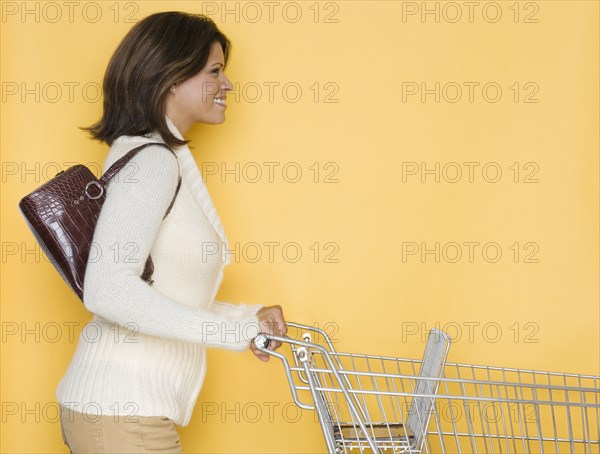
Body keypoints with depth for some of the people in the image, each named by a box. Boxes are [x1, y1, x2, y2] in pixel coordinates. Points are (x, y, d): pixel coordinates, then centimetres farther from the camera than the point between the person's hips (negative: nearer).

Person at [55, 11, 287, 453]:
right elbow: (107, 289, -25)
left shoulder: (166, 158, 16)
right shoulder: (151, 160, -13)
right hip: (123, 415, -9)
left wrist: (249, 315, 7)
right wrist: (233, 332, -22)